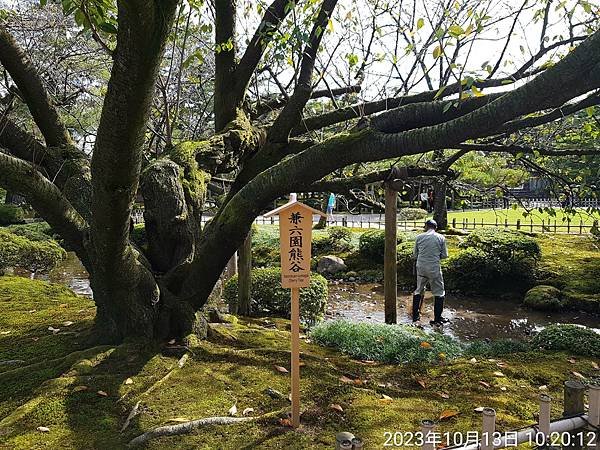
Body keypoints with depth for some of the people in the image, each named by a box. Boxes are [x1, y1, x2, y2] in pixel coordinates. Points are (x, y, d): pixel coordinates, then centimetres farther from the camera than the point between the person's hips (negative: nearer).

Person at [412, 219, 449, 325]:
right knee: (439, 293, 9)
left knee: (419, 291, 18)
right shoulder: (441, 238, -2)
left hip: (421, 268, 3)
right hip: (434, 269, -2)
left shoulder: (419, 237, 1)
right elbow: (444, 255, 1)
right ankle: (437, 318, 10)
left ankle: (415, 315, 23)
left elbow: (414, 255, 6)